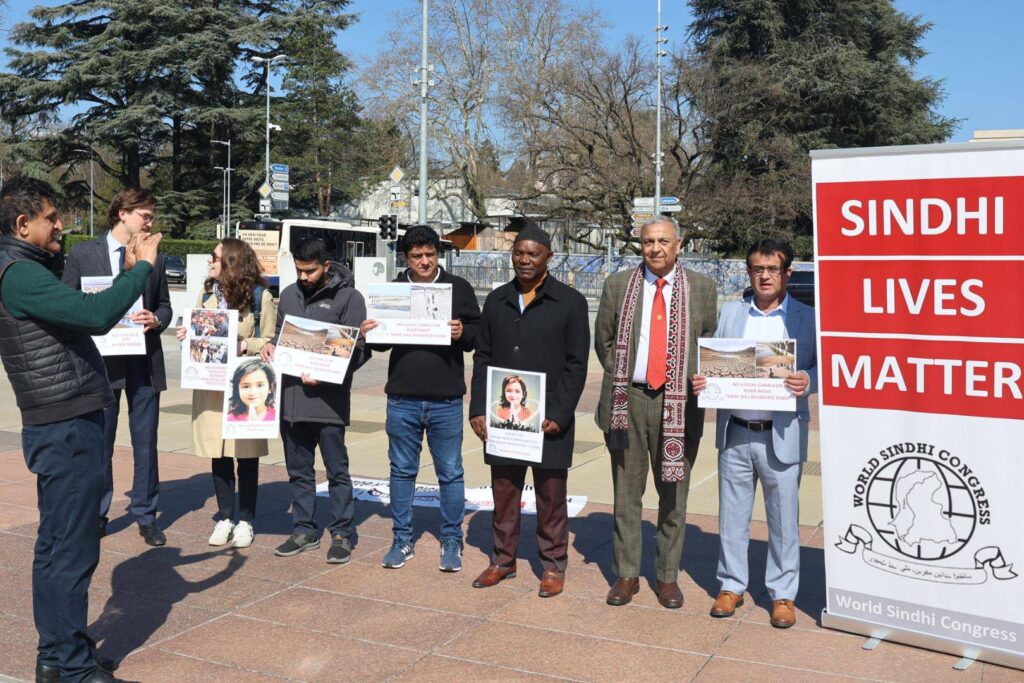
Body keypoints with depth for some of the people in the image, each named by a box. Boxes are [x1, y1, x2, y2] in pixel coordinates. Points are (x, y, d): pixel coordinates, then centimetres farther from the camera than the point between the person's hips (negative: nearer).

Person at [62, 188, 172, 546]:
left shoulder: (155, 258, 7)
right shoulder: (82, 254, 0)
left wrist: (156, 320, -8)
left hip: (144, 361, 2)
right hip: (100, 360, -2)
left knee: (146, 443, 7)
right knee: (99, 444, 7)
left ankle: (145, 515, 18)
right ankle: (95, 515, 21)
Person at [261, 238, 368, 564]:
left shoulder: (348, 297, -4)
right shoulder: (289, 295, 14)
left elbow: (358, 350, -7)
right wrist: (270, 345, 1)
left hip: (329, 399, -6)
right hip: (291, 396, 6)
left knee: (337, 470, 3)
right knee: (298, 470, 14)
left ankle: (341, 533, 13)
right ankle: (304, 529, 26)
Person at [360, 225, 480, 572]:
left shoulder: (458, 288, 1)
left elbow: (479, 333, 2)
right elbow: (381, 339, 13)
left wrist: (463, 333, -19)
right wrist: (369, 334, -9)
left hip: (446, 400, -2)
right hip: (402, 399, 2)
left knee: (450, 473, 7)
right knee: (402, 471, 12)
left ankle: (451, 542, 20)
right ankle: (402, 540, 24)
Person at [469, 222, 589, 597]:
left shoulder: (570, 302, -1)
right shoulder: (497, 300, 10)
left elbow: (576, 365, -4)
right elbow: (483, 358, 11)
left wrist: (559, 415, -11)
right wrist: (478, 409, 2)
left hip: (549, 419, -3)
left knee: (550, 497, 6)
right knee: (503, 493, 11)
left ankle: (553, 565, 19)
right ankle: (503, 560, 25)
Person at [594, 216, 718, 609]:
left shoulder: (701, 289, 5)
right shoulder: (618, 285, 6)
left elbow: (711, 344, 10)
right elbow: (603, 341, 11)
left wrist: (695, 383, 0)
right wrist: (620, 381, 5)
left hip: (679, 403, 0)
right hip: (627, 400, 1)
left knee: (673, 496, 7)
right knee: (626, 493, 7)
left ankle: (668, 577, 19)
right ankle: (626, 575, 18)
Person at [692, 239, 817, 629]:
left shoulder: (807, 318, 2)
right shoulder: (730, 314, 11)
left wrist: (808, 381, -21)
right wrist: (701, 381, -9)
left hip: (781, 436, -3)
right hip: (735, 433, 3)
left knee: (784, 518, 6)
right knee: (732, 515, 11)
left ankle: (782, 594, 20)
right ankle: (731, 585, 26)